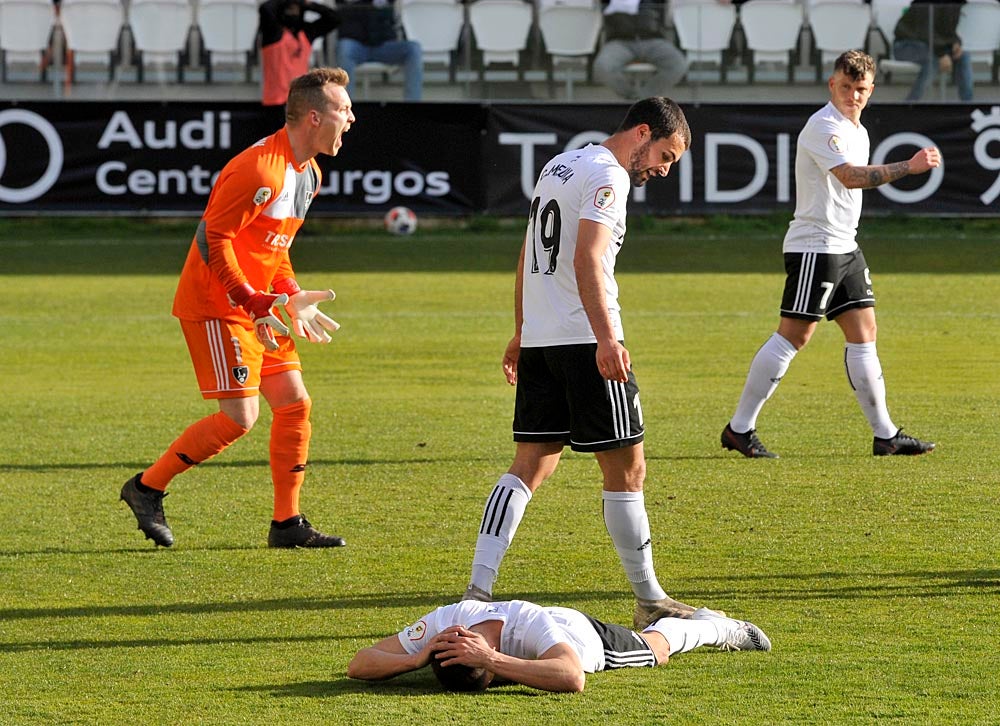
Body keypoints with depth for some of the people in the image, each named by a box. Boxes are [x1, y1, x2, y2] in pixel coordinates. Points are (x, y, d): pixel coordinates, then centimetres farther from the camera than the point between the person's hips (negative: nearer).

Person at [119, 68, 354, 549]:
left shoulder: (307, 173, 12)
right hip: (216, 305, -10)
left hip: (257, 306, 10)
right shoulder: (260, 170, -21)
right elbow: (214, 238, -22)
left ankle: (287, 523, 9)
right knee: (239, 417, -12)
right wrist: (253, 302, -23)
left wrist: (291, 297, 10)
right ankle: (146, 488, 2)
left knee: (294, 403, 3)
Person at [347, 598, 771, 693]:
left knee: (655, 646, 28)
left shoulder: (530, 624, -52)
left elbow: (572, 678, -67)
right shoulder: (443, 622, -41)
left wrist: (493, 660, -70)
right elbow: (358, 664, -40)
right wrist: (417, 659, -58)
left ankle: (716, 626, 60)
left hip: (588, 637, -4)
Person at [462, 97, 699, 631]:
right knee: (625, 467, 0)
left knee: (532, 464, 8)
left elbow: (527, 257, 25)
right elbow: (587, 259, -22)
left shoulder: (559, 165, 19)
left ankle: (478, 588, -2)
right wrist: (607, 339, -30)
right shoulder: (607, 175, -10)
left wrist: (522, 334, 32)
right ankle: (649, 601, 6)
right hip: (584, 340, -9)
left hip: (538, 341, 9)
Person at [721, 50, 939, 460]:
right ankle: (739, 429, -4)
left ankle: (886, 435, 10)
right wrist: (909, 167, -31)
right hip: (814, 246, -9)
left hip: (844, 246, 9)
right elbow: (850, 176, -29)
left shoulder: (857, 131, 16)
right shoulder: (824, 127, -15)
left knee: (863, 333, 7)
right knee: (793, 335, -9)